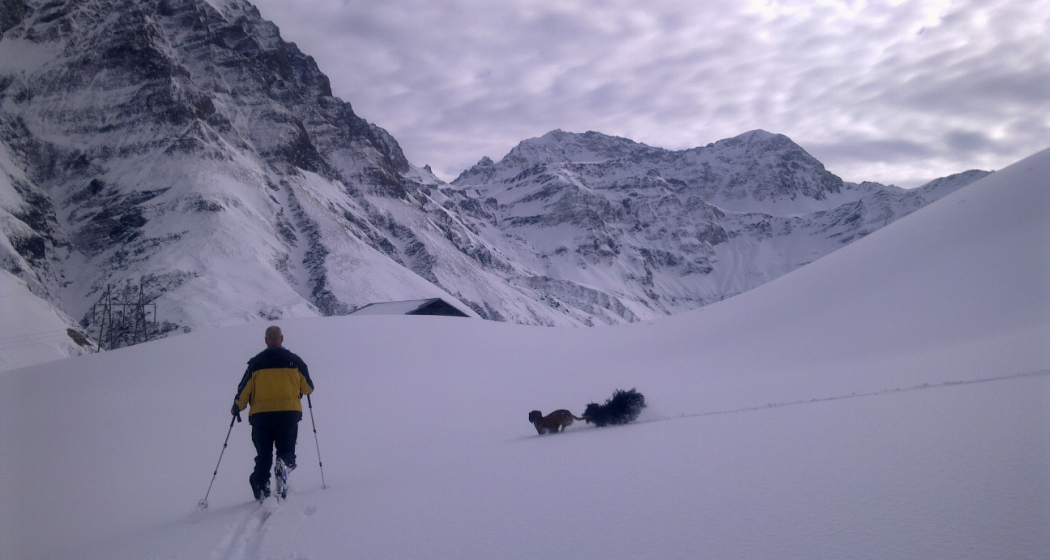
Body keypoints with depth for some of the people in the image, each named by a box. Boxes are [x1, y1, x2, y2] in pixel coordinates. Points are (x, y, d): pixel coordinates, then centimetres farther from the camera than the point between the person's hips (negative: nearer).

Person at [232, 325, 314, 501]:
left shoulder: (256, 363, 2)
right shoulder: (294, 361, 3)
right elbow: (308, 388, 8)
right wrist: (297, 388, 32)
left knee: (263, 456, 11)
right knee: (286, 451, 9)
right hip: (289, 413, -1)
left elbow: (244, 390, 3)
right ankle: (283, 464, -25)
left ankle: (261, 489, -2)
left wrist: (237, 408, 21)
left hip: (260, 415, 1)